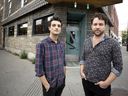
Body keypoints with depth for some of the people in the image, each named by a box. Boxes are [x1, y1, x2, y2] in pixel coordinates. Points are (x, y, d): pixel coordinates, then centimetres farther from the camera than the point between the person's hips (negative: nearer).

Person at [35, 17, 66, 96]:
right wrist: (47, 85, -14)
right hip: (50, 84, -5)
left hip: (61, 82, 5)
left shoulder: (62, 44, 1)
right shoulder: (42, 45, -16)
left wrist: (64, 77, 9)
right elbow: (39, 69, -16)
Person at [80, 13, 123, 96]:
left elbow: (118, 66, -10)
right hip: (86, 82, 4)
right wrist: (81, 71, -1)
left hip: (101, 86, -4)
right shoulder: (86, 41, 4)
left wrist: (106, 83, -14)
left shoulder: (113, 43, -10)